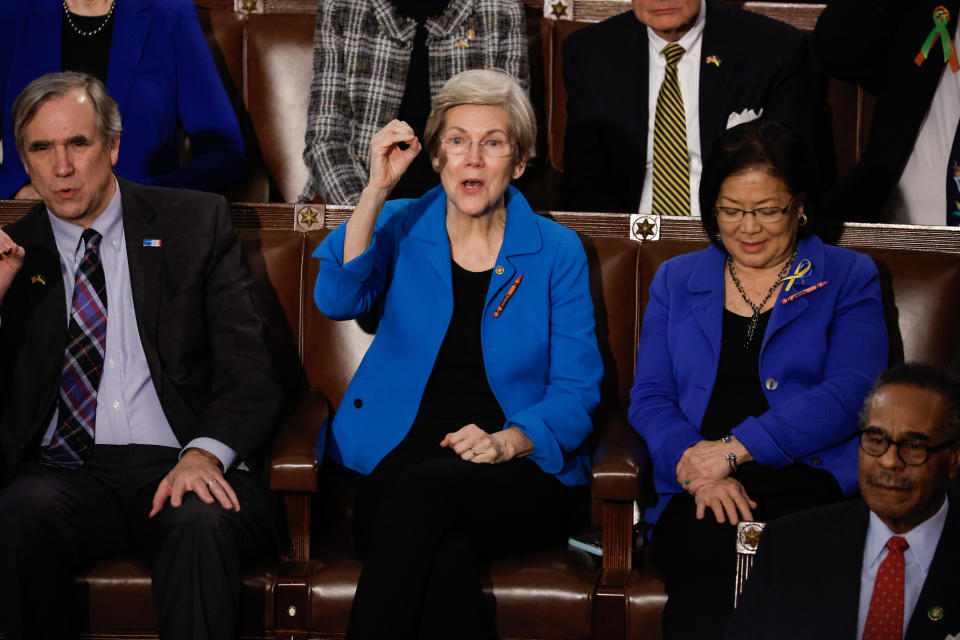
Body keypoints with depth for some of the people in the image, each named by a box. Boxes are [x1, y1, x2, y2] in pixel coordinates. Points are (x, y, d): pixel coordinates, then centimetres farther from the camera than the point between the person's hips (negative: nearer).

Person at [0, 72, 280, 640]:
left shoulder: (198, 224, 9)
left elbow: (249, 368, 2)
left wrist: (205, 453, -18)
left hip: (175, 466, -1)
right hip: (61, 472, 2)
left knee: (201, 524, -35)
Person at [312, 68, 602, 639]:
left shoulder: (557, 252, 7)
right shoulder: (400, 227, 11)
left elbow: (576, 392, 3)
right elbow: (338, 300, -10)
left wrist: (507, 441, -15)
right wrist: (376, 190, -17)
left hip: (522, 470, 0)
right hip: (398, 459, 0)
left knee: (424, 489, -34)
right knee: (445, 556, -35)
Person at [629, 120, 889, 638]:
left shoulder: (849, 279, 14)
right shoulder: (676, 280, 23)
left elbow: (848, 396, -1)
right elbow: (649, 398, 13)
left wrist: (734, 449, -12)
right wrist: (697, 467, -9)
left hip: (813, 479, -1)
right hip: (699, 493, 1)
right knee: (708, 561, -35)